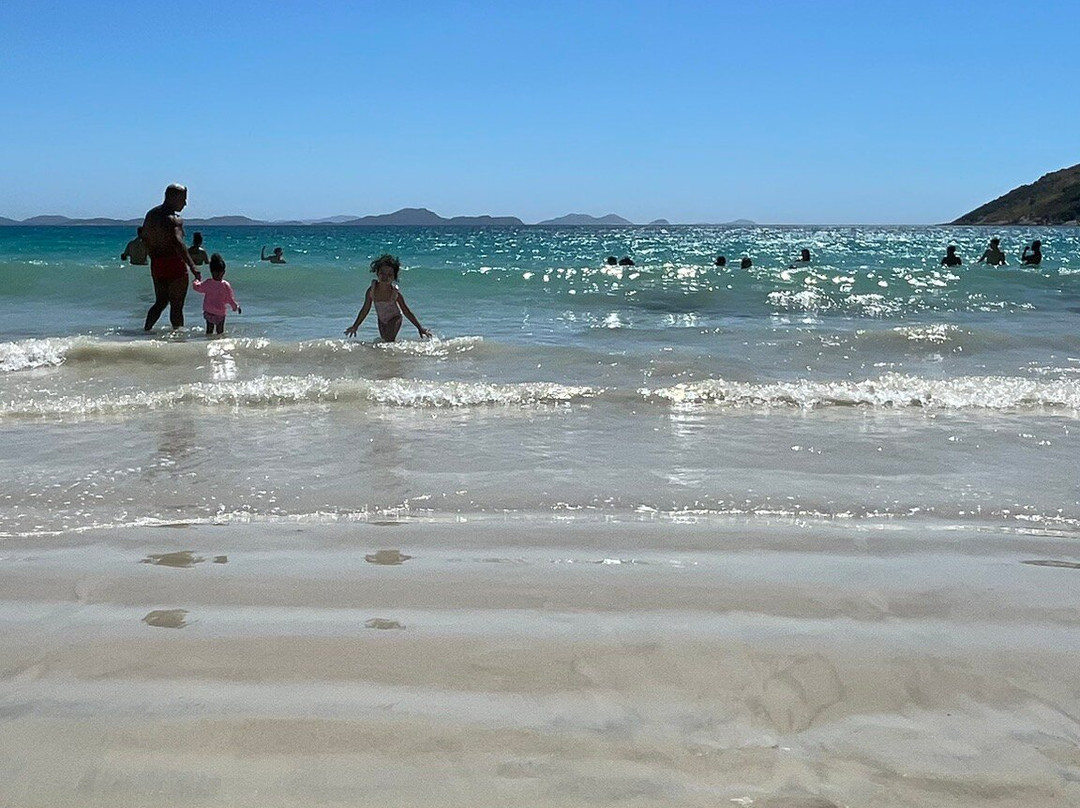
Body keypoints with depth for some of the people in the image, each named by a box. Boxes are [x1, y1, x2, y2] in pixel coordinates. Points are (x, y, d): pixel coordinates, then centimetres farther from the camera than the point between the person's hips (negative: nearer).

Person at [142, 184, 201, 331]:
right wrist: (193, 267, -38)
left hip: (156, 264, 8)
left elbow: (145, 239, 17)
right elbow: (178, 243, -31)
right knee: (176, 305, 0)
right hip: (174, 265, -8)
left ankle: (146, 329, 15)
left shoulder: (151, 214, 9)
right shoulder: (174, 219, -17)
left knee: (160, 302, 20)